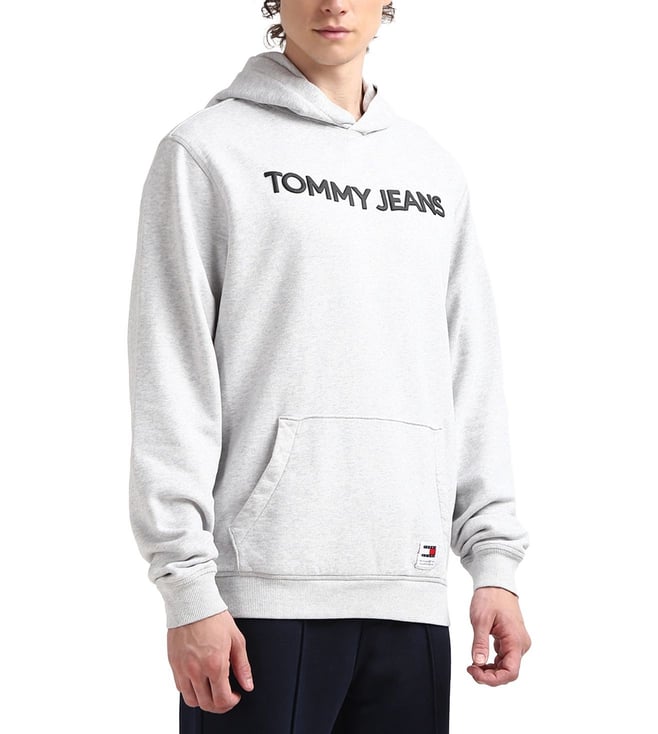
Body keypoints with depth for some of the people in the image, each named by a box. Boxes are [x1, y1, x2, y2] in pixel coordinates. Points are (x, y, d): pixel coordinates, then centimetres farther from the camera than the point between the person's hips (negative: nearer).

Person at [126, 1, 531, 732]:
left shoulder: (436, 174, 18)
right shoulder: (207, 150, 2)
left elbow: (474, 386, 17)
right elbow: (170, 383, -4)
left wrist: (495, 561, 8)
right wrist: (187, 587, -10)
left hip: (409, 592, 5)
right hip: (263, 591, -4)